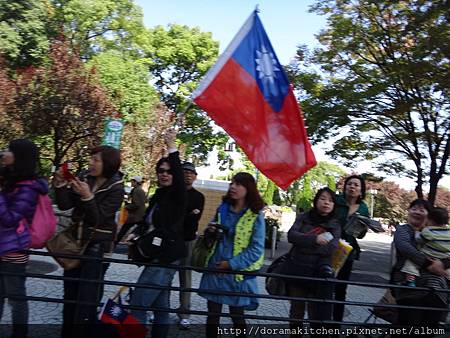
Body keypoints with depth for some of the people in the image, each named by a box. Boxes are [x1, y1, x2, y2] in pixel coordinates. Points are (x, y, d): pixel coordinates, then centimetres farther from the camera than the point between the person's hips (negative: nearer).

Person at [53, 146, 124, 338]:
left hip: (97, 245, -6)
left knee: (87, 294, -2)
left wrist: (87, 197, -30)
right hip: (76, 240, 6)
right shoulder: (85, 179, 1)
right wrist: (60, 185, -14)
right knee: (70, 290, 15)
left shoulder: (116, 189, -14)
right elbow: (64, 205, 0)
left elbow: (99, 218, -19)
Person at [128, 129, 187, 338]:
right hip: (157, 258, 9)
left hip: (165, 259, -9)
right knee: (160, 307, 17)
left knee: (137, 305, -7)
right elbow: (147, 221, 19)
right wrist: (135, 234, 1)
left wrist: (172, 147, -35)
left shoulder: (177, 195, -10)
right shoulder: (158, 196, 13)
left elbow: (179, 174, -30)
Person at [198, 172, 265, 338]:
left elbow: (256, 249, -13)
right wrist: (210, 231, -6)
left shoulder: (256, 216, -10)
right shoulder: (222, 209, 5)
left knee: (237, 315, 12)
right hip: (215, 270, 4)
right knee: (212, 314, 13)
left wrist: (232, 264, -18)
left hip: (237, 274, -4)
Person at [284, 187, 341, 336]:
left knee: (316, 312, 4)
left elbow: (331, 248, -12)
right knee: (296, 309, 15)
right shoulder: (304, 217, 5)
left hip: (318, 272, -1)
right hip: (296, 269, 1)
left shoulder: (335, 225, 3)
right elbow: (291, 235, -10)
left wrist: (303, 242, -14)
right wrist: (314, 239, -23)